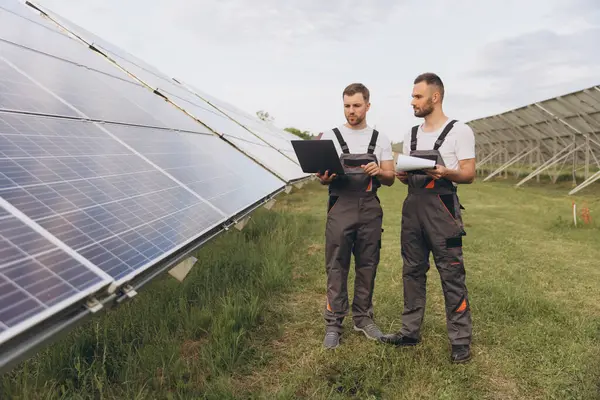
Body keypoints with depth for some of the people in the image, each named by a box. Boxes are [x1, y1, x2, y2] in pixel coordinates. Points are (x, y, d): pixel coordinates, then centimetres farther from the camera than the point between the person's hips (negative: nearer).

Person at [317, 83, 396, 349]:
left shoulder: (380, 139, 9)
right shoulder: (330, 136, 4)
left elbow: (390, 178, 7)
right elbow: (322, 175, 2)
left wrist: (379, 172, -15)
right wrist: (325, 178, -21)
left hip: (370, 209, 2)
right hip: (340, 208, -2)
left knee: (367, 266, 9)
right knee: (337, 267, 0)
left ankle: (363, 318, 23)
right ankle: (333, 323, 10)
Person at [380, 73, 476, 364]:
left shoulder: (459, 131, -1)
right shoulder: (411, 135, 17)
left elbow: (469, 174, -6)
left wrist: (446, 172, -26)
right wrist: (402, 174, -4)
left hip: (441, 206, -6)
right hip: (412, 206, 6)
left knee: (451, 274, -4)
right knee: (412, 271, 11)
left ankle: (460, 340, 7)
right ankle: (410, 331, 22)